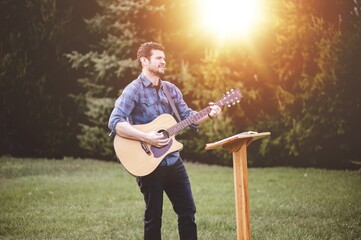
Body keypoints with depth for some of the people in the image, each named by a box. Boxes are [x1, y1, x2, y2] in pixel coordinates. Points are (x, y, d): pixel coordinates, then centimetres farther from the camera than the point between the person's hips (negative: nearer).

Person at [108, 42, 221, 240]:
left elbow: (187, 116, 12)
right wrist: (146, 137, -28)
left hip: (173, 160, 7)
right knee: (154, 216, 2)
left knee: (188, 210, 9)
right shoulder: (134, 90, -11)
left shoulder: (171, 89, 11)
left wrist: (208, 114, -7)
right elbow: (115, 123, -21)